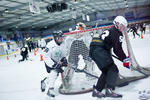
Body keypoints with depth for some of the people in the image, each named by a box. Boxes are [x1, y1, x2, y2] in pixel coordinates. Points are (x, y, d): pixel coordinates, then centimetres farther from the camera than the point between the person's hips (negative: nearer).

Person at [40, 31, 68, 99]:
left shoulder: (62, 44, -8)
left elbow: (63, 54, 7)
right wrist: (54, 65, -33)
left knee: (55, 74, 11)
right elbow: (45, 57, -28)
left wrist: (64, 59, -13)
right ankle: (50, 90, -15)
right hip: (49, 61, -7)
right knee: (54, 72, -25)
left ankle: (44, 82, 40)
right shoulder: (50, 45, -27)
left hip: (57, 61, 7)